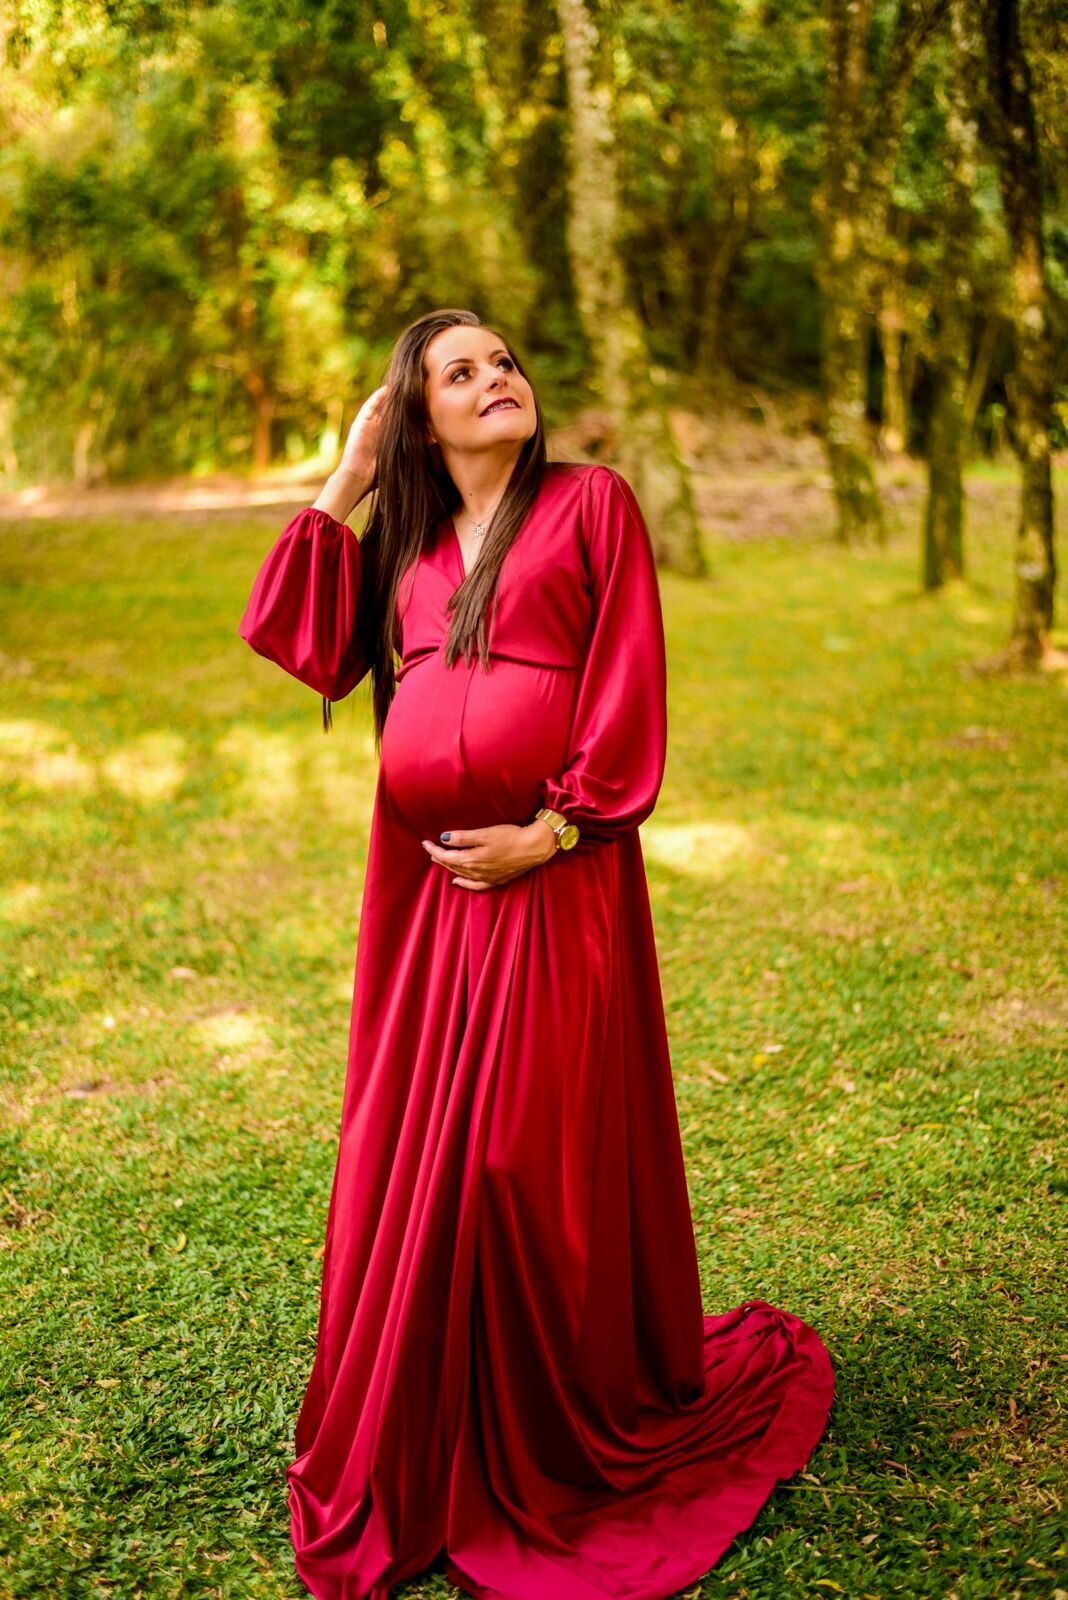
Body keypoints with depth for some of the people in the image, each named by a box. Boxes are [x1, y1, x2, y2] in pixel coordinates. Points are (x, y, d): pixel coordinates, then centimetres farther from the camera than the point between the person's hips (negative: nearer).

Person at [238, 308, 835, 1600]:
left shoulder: (591, 502, 3)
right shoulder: (405, 546, 17)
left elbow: (629, 682, -5)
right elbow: (309, 649, 5)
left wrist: (552, 828, -13)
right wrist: (342, 488, 8)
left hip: (552, 876, -5)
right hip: (420, 882, 5)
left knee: (543, 1151, 0)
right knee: (413, 1151, 9)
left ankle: (581, 1420, 22)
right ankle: (418, 1435, 27)